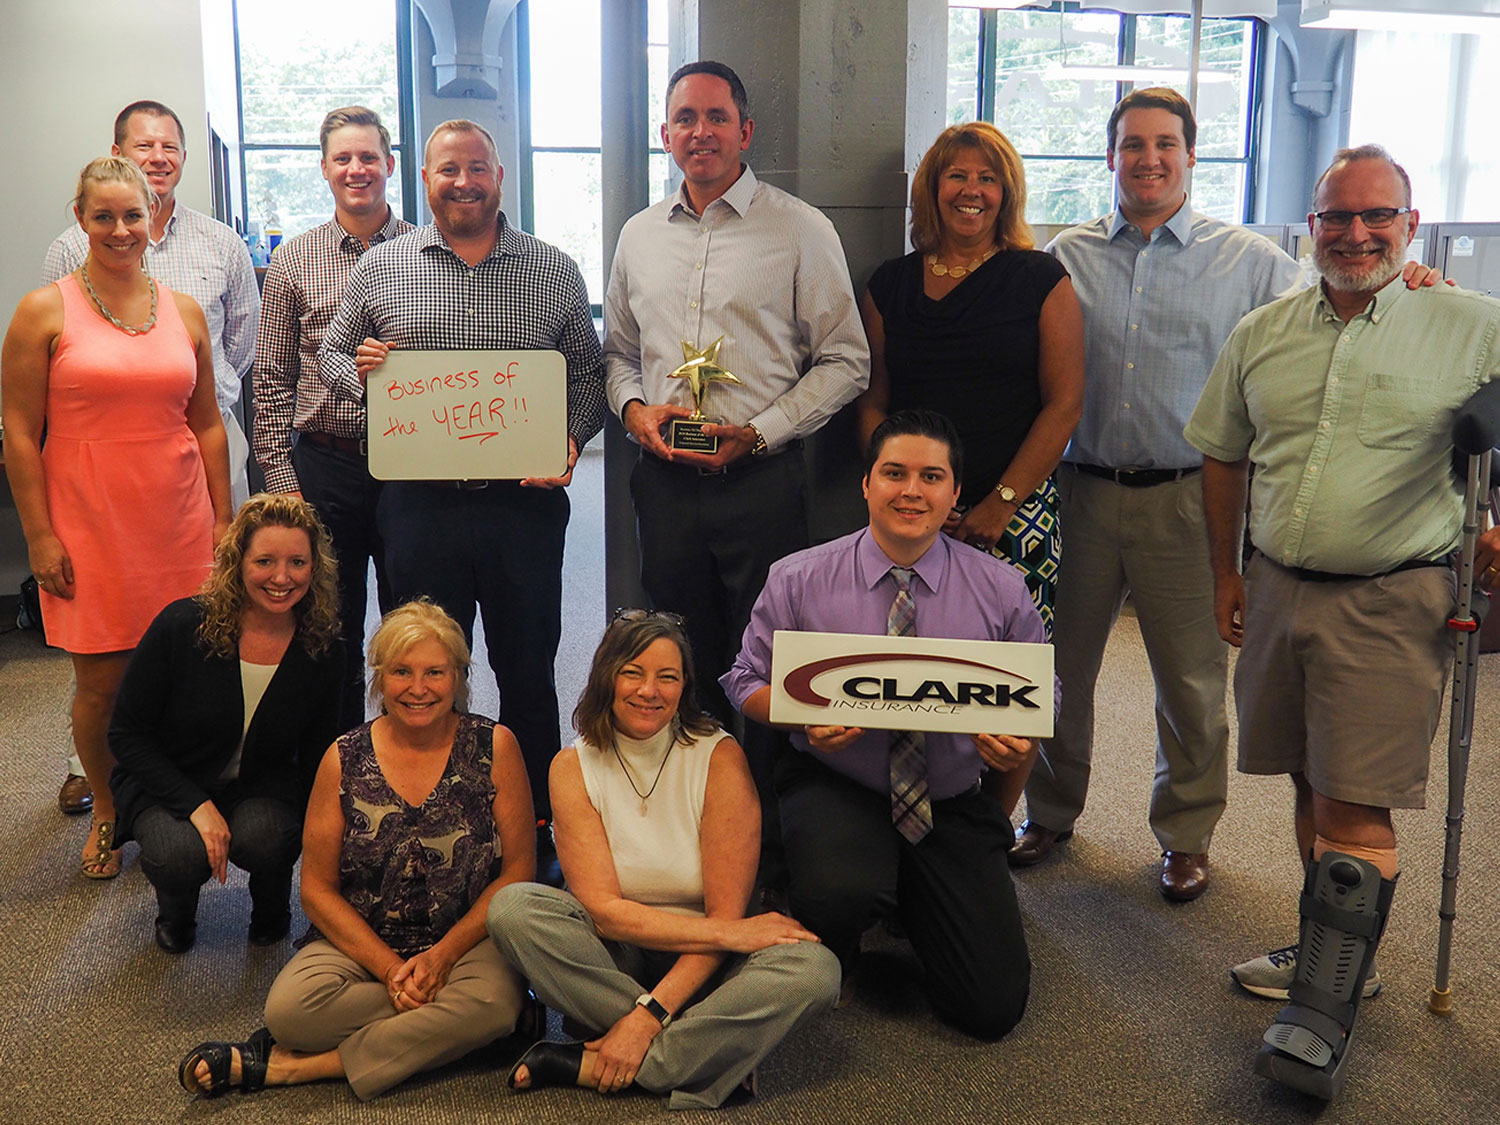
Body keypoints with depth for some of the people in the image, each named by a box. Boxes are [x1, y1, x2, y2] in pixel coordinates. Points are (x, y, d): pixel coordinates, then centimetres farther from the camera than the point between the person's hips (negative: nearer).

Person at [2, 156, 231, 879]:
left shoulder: (183, 311, 8)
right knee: (101, 682, 3)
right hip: (88, 526, -3)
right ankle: (106, 812, 27)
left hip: (179, 524, 3)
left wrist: (223, 518, 10)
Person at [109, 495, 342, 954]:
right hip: (167, 783, -1)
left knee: (263, 838, -32)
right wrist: (197, 805, -23)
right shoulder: (182, 626, -19)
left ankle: (271, 904, 6)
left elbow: (318, 758, 0)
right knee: (181, 854, -32)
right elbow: (126, 733, -12)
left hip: (263, 788, 1)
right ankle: (175, 909, 8)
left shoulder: (323, 649, -13)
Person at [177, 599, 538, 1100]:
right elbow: (318, 888, 2)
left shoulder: (494, 747, -3)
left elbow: (518, 869, -1)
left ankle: (288, 1066, -21)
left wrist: (443, 955, -12)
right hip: (361, 943, 0)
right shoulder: (345, 760, -1)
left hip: (467, 941, 0)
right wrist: (390, 969, -11)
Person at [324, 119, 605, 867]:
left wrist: (570, 441, -9)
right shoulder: (382, 268, 8)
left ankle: (537, 828, 23)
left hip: (525, 505, 0)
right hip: (419, 505, 0)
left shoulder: (556, 272, 7)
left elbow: (589, 376, 9)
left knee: (529, 673, 9)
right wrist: (360, 371, -8)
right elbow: (331, 356, 15)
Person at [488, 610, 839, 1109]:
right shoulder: (573, 767, -5)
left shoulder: (719, 758, -10)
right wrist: (732, 934, -22)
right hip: (613, 960, 1)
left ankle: (587, 1065, -24)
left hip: (698, 964, -1)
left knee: (814, 969, -30)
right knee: (512, 906, -26)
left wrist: (648, 1015, -24)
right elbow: (603, 910, -14)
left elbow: (726, 910, -14)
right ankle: (707, 1051, -24)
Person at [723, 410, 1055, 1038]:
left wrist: (1018, 737, -15)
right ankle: (825, 963, 3)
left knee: (993, 1008, -7)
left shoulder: (1000, 590, 0)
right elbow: (748, 683, 3)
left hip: (953, 805, 2)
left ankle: (915, 909, 26)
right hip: (835, 789, -2)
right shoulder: (798, 580, -4)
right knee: (839, 892, -37)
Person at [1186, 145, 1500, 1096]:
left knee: (1354, 806, -6)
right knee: (1311, 786, 15)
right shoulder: (1261, 335, 8)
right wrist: (1228, 573, 15)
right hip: (1277, 589, 5)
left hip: (1390, 602, -4)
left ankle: (1326, 1013, 0)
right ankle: (1335, 951, 32)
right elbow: (1224, 456, 16)